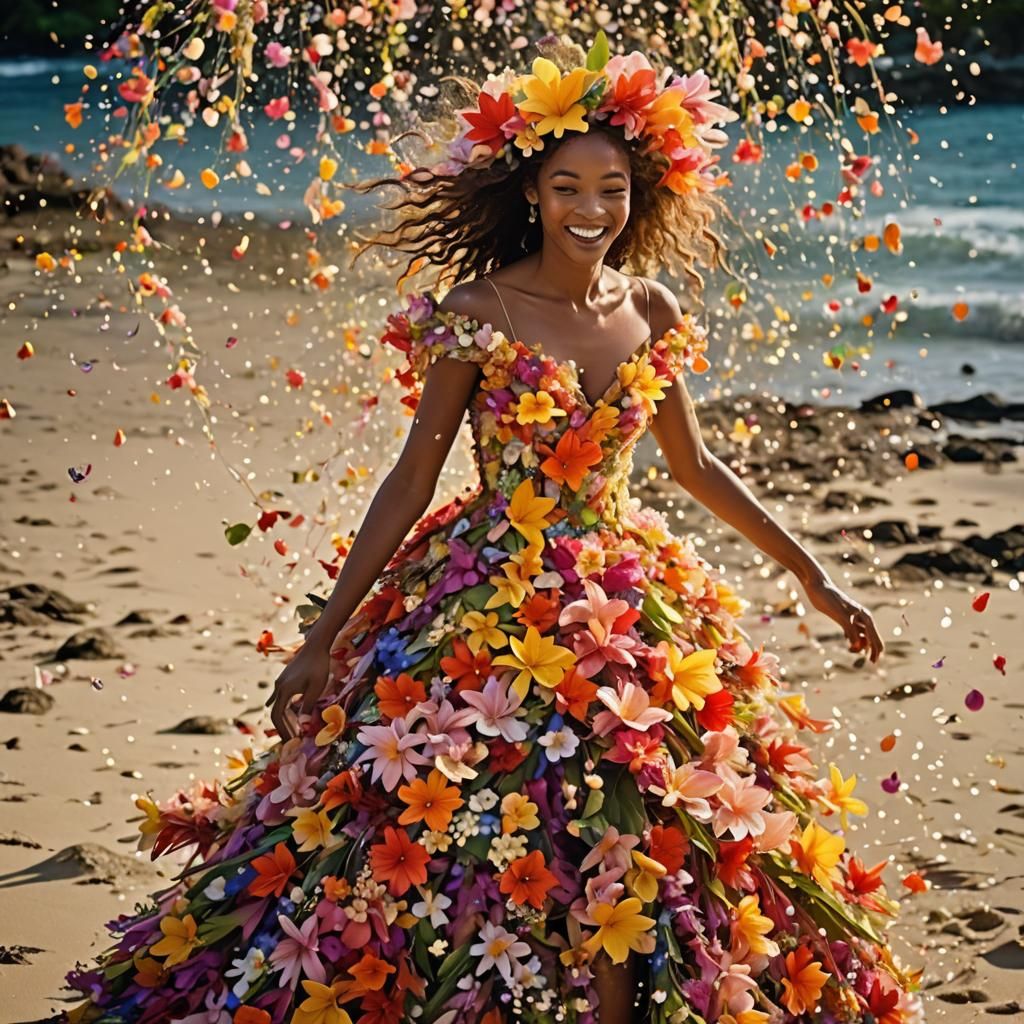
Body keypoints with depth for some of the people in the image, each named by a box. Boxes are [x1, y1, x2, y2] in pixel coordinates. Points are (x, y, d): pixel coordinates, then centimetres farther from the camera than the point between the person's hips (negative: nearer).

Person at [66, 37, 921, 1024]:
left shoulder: (654, 313, 3)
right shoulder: (476, 316, -10)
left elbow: (695, 465, 16)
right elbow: (411, 480, -6)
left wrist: (811, 575, 20)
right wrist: (325, 634, -7)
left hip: (629, 609, 4)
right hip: (489, 614, -4)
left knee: (626, 869, 3)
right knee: (474, 859, -4)